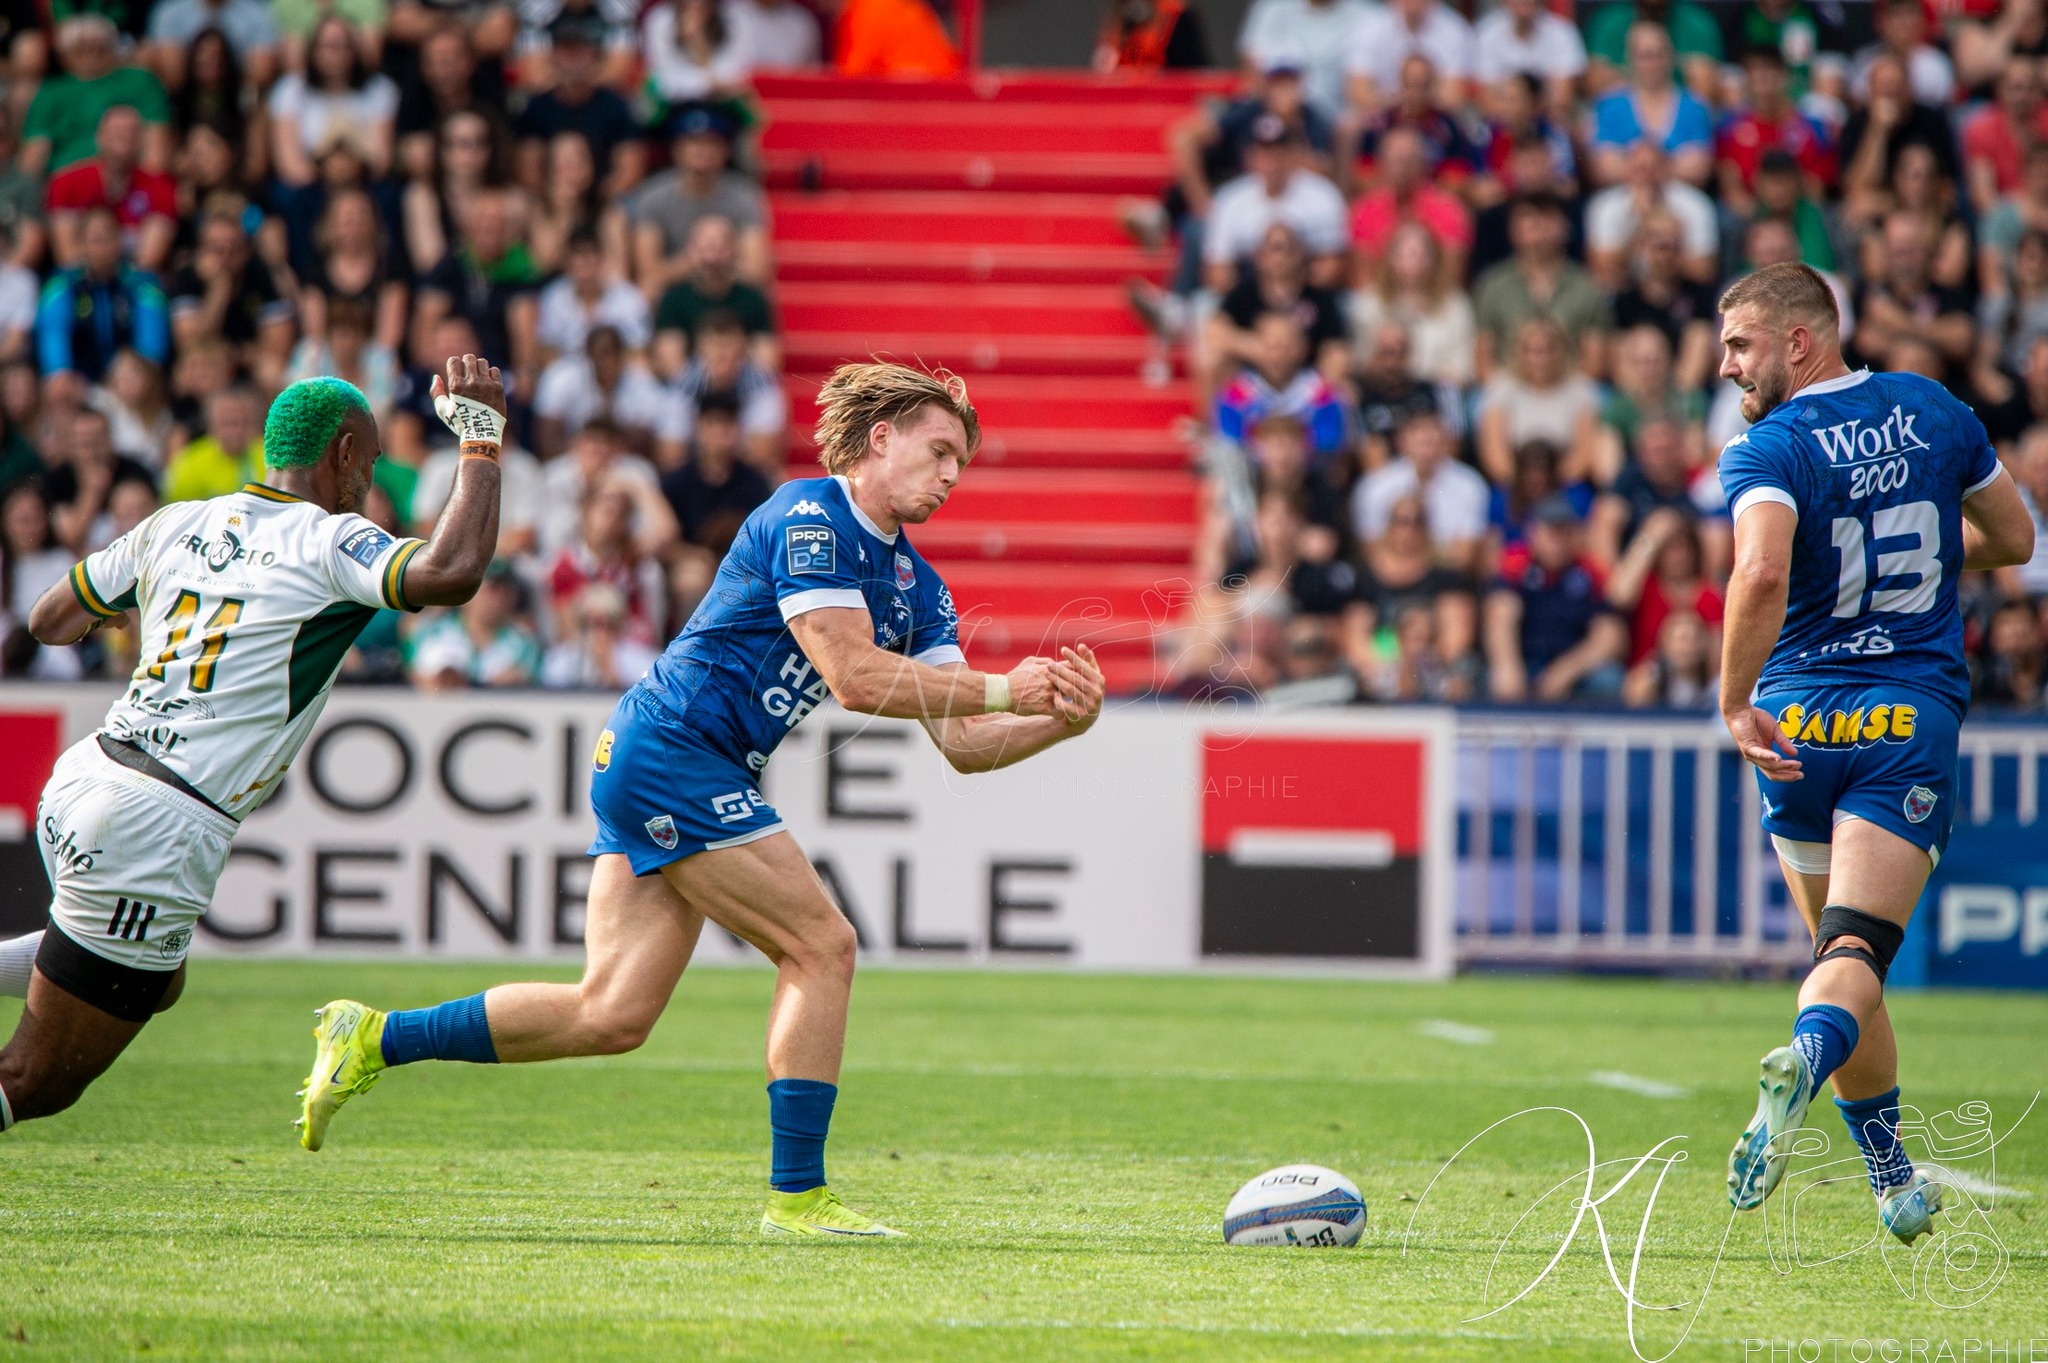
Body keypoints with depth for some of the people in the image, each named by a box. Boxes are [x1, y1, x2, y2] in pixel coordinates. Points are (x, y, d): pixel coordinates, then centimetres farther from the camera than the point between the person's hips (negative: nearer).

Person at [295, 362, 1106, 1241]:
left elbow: (961, 743, 12)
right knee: (821, 947, -10)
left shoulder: (917, 587, 16)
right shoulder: (808, 519, -12)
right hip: (671, 749, -9)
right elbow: (852, 675, -21)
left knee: (612, 1015, 4)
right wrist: (1001, 691, -18)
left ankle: (374, 1038, 14)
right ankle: (796, 1195, -6)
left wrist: (1060, 720, -5)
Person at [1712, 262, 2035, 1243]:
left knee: (1838, 948, 15)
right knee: (1857, 952, -9)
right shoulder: (1935, 412, 6)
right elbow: (2012, 539, 18)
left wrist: (1735, 703, -21)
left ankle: (1893, 1179, 20)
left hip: (1798, 727, -1)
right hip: (1915, 713, 1)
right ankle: (1802, 1064, -41)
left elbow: (1763, 573, -28)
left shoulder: (1767, 450, -9)